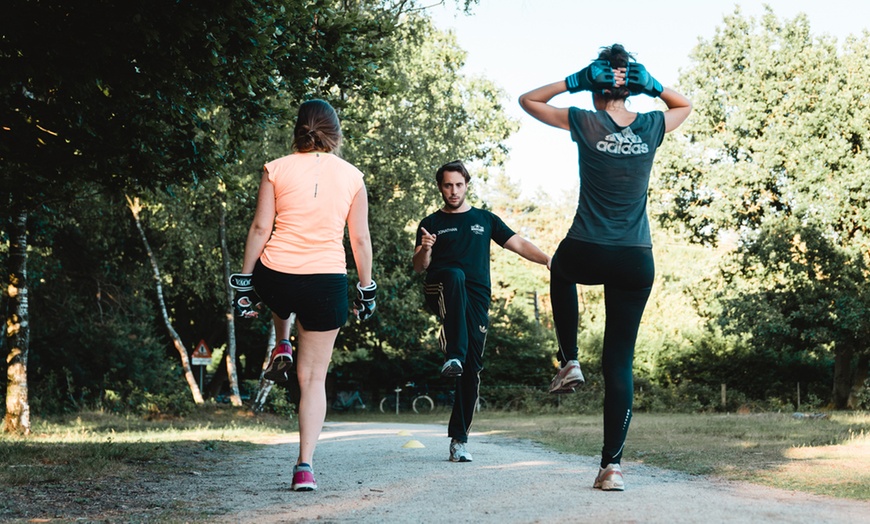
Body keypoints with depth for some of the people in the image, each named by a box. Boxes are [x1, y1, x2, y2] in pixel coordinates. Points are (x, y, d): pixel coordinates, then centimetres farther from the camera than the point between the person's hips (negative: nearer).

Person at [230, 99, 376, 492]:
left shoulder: (276, 169, 0)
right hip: (327, 283, 0)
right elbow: (360, 238, 6)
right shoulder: (352, 176, 3)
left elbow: (260, 228, -1)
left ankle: (282, 347, 28)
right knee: (313, 377, 8)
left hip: (275, 278, 0)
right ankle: (305, 466, 0)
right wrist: (366, 289, 16)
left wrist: (244, 281, 6)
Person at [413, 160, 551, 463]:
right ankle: (453, 357, -47)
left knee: (472, 371, -5)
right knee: (455, 276, -39)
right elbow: (419, 267, 6)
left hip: (476, 300, 2)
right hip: (441, 291, -2)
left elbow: (518, 244, 15)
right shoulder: (431, 223, 15)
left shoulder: (485, 220, 20)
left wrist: (547, 259, -3)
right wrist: (425, 249, -17)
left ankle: (459, 438, 2)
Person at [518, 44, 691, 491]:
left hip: (586, 255, -2)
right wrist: (651, 85, 12)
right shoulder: (650, 127, 3)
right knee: (620, 361, 6)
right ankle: (611, 465, 0)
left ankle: (569, 362, 26)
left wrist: (573, 81, 3)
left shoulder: (586, 123, -5)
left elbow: (528, 100, 10)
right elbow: (684, 105, 27)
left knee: (561, 269, 38)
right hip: (637, 261, 2)